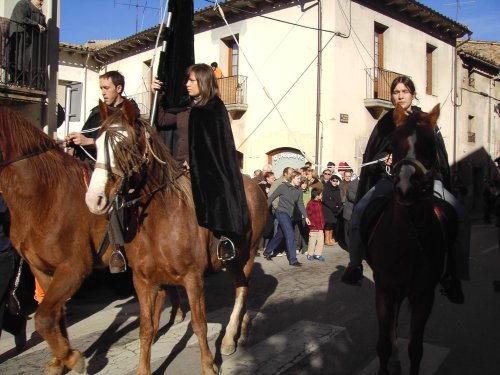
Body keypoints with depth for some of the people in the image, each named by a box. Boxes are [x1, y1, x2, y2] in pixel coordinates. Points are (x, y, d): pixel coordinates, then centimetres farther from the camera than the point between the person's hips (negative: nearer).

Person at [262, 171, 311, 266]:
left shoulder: (299, 190, 4)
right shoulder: (283, 186, -12)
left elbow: (300, 204, 5)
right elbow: (271, 197, -7)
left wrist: (306, 217, -3)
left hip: (289, 215, 7)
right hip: (281, 212, -7)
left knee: (279, 235, 16)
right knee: (290, 235, -14)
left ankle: (267, 252, 34)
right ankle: (293, 259, -11)